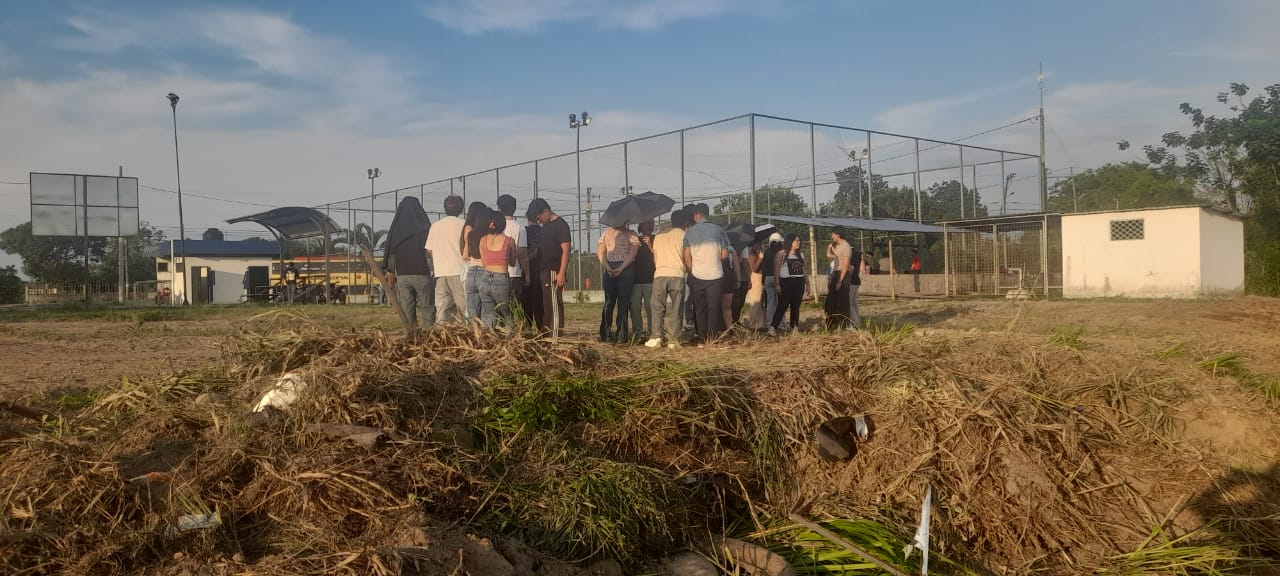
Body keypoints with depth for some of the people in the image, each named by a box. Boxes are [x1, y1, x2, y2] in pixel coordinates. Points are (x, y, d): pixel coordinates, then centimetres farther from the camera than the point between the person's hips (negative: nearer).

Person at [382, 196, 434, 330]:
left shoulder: (395, 229, 2)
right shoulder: (424, 227, -7)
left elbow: (389, 253, 6)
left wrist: (390, 273, 16)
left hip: (402, 275, 3)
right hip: (421, 273, -3)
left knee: (407, 309, 8)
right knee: (427, 308, 5)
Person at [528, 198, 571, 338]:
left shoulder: (560, 225, -7)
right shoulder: (545, 227, 19)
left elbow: (565, 250, -13)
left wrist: (561, 273, -19)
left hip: (554, 272, -9)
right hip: (543, 271, 9)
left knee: (554, 304, -9)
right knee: (544, 305, 10)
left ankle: (556, 337, -8)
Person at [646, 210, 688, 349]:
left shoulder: (659, 236, 16)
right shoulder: (684, 236, 6)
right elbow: (685, 259, 3)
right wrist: (689, 270, 21)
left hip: (659, 275, 2)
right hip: (677, 276, -2)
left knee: (658, 308, 5)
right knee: (676, 310, 3)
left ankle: (656, 336, -9)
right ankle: (673, 340, 0)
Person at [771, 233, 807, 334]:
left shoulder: (800, 255, 16)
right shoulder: (781, 254, -3)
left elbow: (804, 270, 19)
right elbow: (776, 270, -8)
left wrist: (807, 283, 15)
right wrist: (777, 284, -15)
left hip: (799, 283, 6)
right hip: (786, 283, -6)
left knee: (796, 307, 7)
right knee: (783, 306, -10)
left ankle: (794, 327, 13)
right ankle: (773, 327, -9)